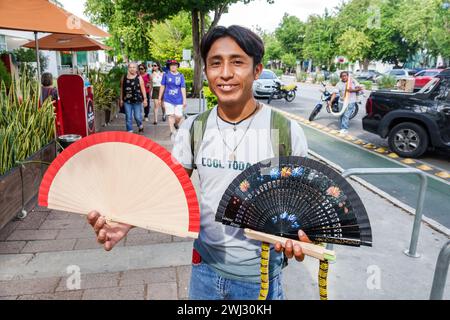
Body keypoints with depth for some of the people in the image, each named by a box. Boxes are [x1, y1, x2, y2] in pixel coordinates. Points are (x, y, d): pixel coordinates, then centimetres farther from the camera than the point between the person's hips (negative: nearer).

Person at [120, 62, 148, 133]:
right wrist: (121, 99, 11)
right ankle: (129, 131, 15)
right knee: (128, 117, 3)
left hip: (137, 100, -2)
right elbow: (122, 89, 11)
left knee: (137, 117, 1)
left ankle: (140, 126, 32)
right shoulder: (123, 78, 5)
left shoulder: (139, 78, -1)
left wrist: (145, 99, -4)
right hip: (127, 101, 2)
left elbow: (143, 89, 0)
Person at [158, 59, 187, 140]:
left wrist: (184, 100, -3)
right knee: (171, 116, -1)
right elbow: (162, 86, 8)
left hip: (178, 99, 0)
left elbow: (183, 88, 1)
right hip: (168, 99, 0)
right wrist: (160, 98, 9)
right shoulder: (166, 75, 3)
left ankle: (176, 125, 32)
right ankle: (173, 132, 10)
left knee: (178, 116, -2)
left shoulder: (181, 76, 3)